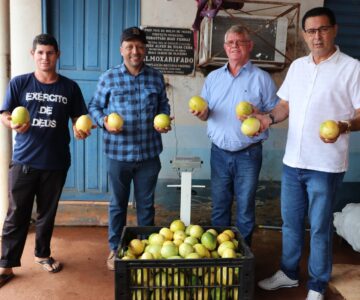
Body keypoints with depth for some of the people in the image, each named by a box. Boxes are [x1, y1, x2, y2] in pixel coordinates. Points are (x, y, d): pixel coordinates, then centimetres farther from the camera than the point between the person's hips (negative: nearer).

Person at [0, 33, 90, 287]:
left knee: (47, 213, 15)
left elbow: (78, 119, 7)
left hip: (56, 162, 1)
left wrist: (81, 130, -15)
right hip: (24, 160, -1)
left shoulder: (70, 87, 3)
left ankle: (43, 254, 34)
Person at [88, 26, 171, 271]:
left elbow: (164, 105, 14)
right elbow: (94, 106, 4)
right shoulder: (109, 77, -3)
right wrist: (103, 121, -15)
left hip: (149, 153, 2)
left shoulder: (156, 77, 3)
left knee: (146, 204, 14)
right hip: (118, 153, -1)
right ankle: (115, 249, 31)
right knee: (118, 204, 13)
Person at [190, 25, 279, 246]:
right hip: (219, 152, 3)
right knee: (219, 207, 14)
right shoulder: (213, 77, 10)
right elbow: (206, 113, 11)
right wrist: (202, 113, -12)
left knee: (245, 208, 9)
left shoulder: (262, 78, -2)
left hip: (248, 154, -3)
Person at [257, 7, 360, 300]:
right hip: (293, 161, 6)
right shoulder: (297, 66, 10)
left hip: (326, 165, -5)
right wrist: (269, 118, -3)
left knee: (319, 227, 7)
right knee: (290, 221, 17)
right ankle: (288, 273, 37)